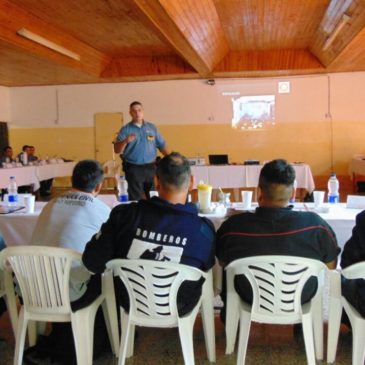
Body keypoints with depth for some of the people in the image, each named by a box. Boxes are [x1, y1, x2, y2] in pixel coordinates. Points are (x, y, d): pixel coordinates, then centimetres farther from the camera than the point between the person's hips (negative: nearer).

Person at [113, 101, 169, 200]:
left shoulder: (152, 127, 9)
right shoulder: (125, 130, 1)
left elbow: (162, 146, 10)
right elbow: (117, 150, -5)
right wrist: (125, 141, -23)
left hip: (150, 167, 3)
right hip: (133, 169, -3)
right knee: (135, 199, 0)